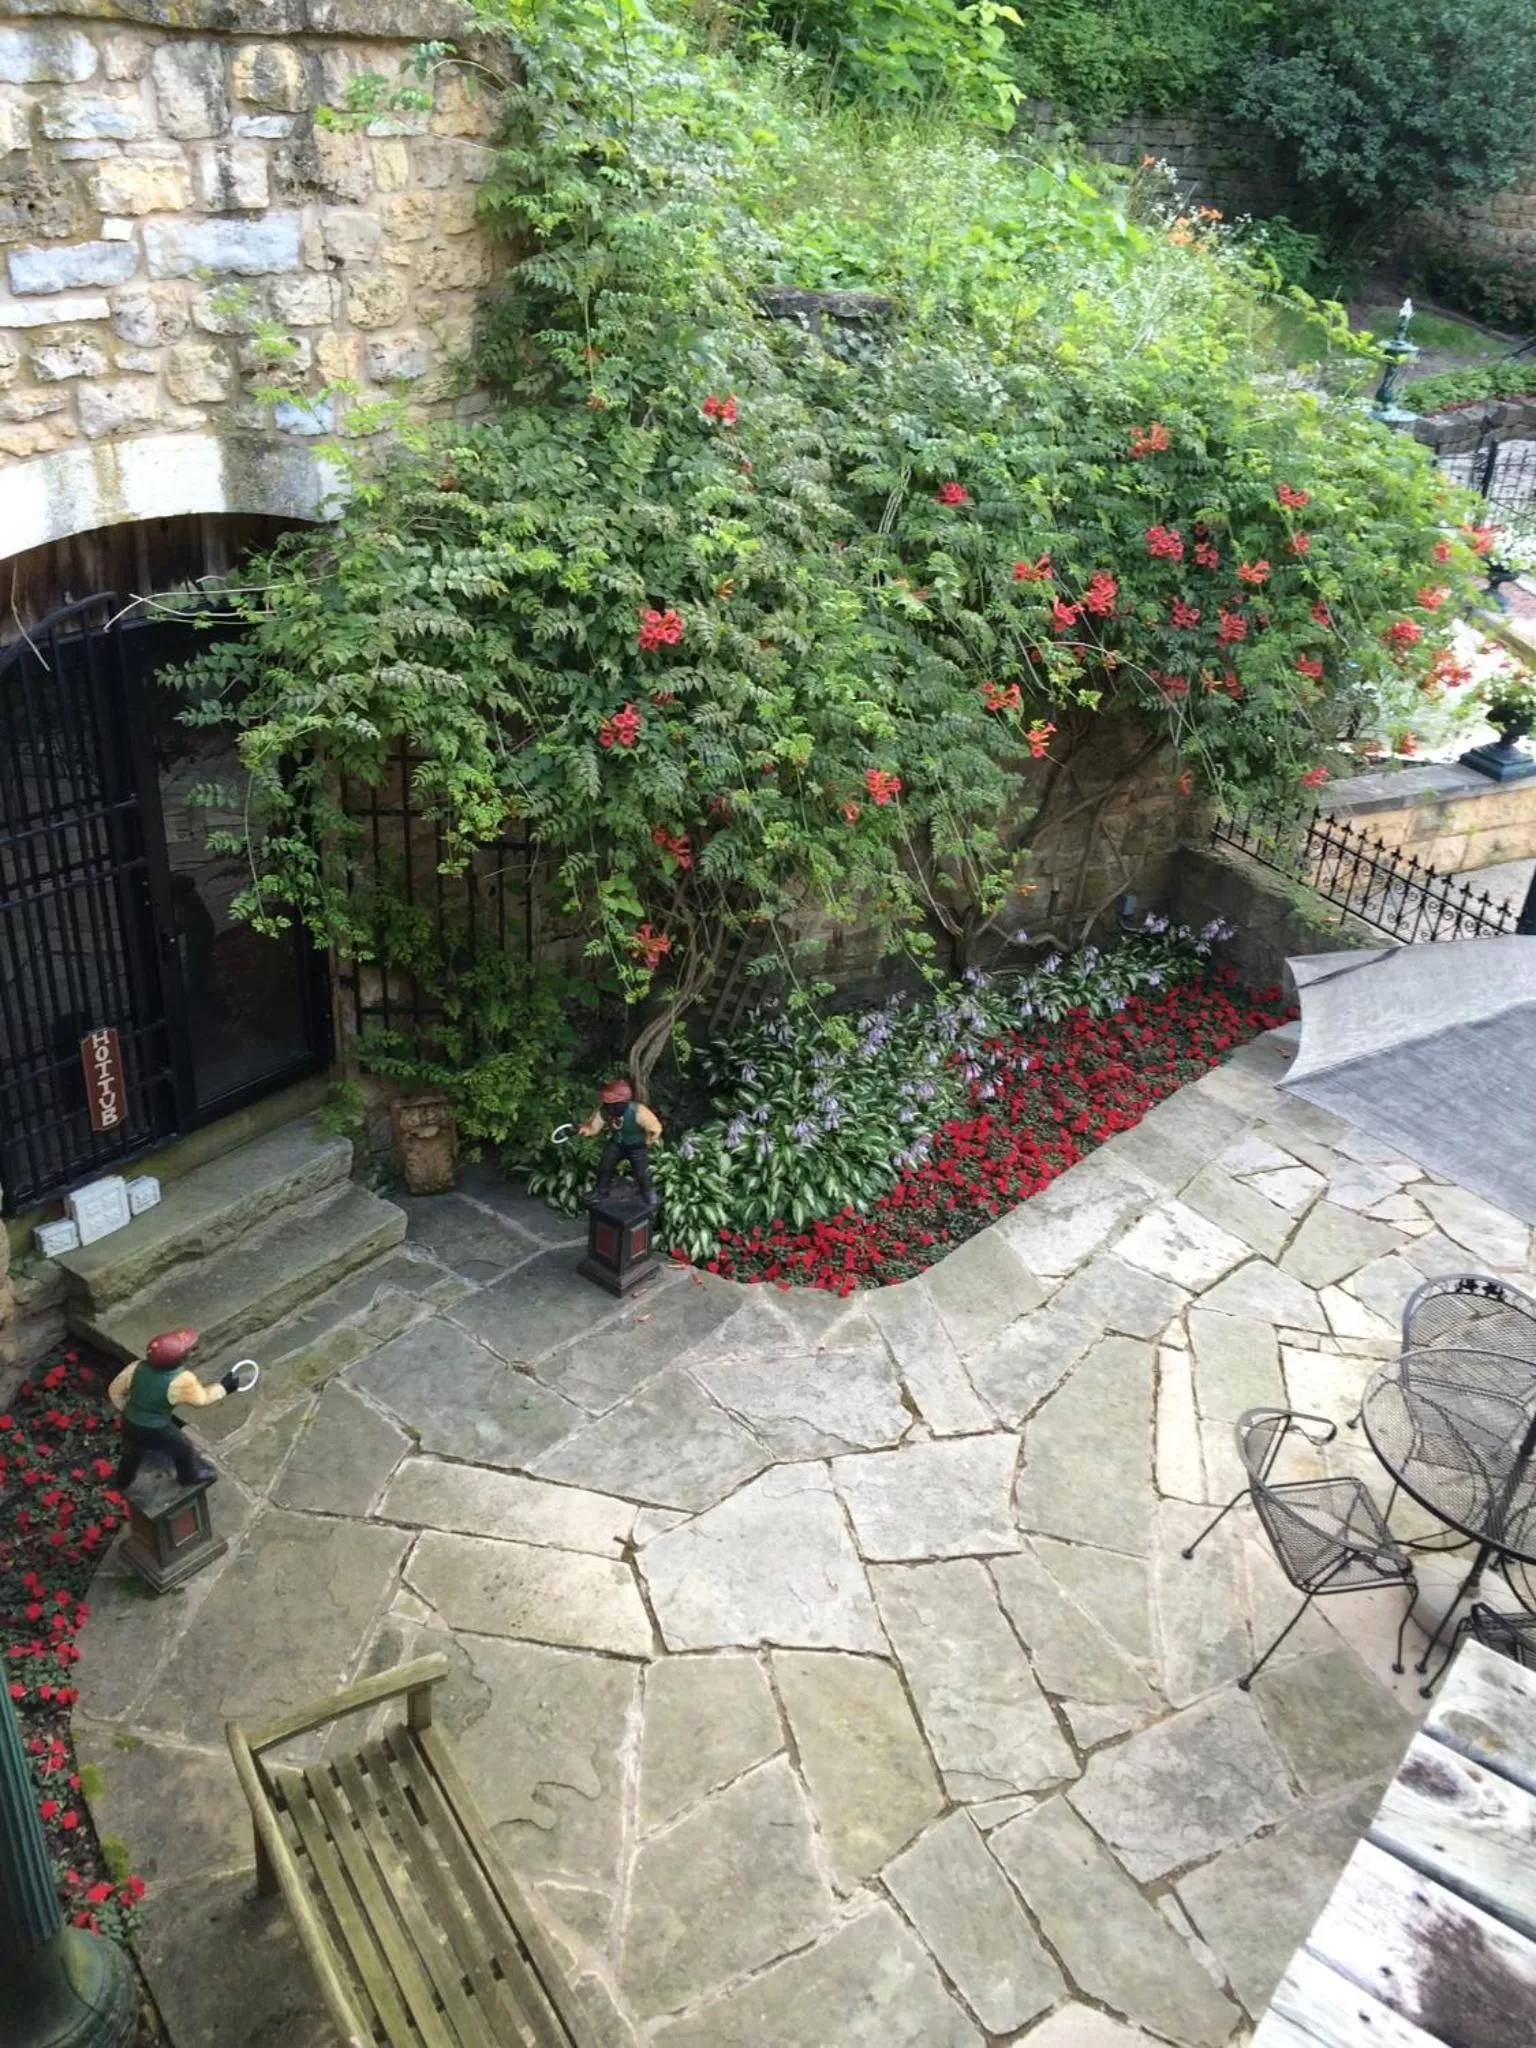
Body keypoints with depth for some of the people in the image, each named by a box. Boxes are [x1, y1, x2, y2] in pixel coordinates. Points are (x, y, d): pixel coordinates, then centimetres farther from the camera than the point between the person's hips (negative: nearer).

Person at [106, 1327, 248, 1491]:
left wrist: (125, 1411, 12)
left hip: (130, 1424, 5)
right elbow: (201, 1399, -17)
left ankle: (122, 1482, 58)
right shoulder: (181, 1381, -32)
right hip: (157, 1430, -5)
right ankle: (191, 1475, 50)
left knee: (133, 1453, 34)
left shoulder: (138, 1367, -18)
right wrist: (224, 1387, -3)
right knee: (182, 1449, 25)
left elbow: (115, 1391, -7)